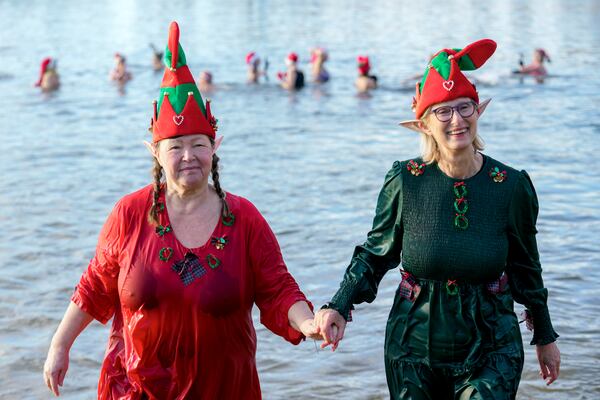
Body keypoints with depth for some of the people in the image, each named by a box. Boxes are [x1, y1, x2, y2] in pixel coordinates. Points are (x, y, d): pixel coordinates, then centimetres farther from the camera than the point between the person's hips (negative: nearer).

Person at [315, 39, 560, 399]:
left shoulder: (512, 186, -8)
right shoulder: (405, 182, -10)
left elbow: (525, 267, 6)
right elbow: (375, 255, 2)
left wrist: (545, 337, 15)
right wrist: (340, 307, -14)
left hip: (491, 353, 0)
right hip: (415, 350, 0)